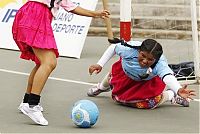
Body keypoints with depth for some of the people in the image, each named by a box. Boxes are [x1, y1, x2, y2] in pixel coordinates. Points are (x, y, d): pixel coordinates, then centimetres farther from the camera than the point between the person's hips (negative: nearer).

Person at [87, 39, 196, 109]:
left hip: (148, 82, -2)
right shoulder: (129, 49, -41)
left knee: (154, 101, -21)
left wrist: (178, 89, -88)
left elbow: (167, 76, -68)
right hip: (125, 73, 2)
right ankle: (102, 87, 51)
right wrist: (100, 64, -18)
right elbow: (113, 48, -18)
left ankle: (172, 96, 10)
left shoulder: (160, 63, -48)